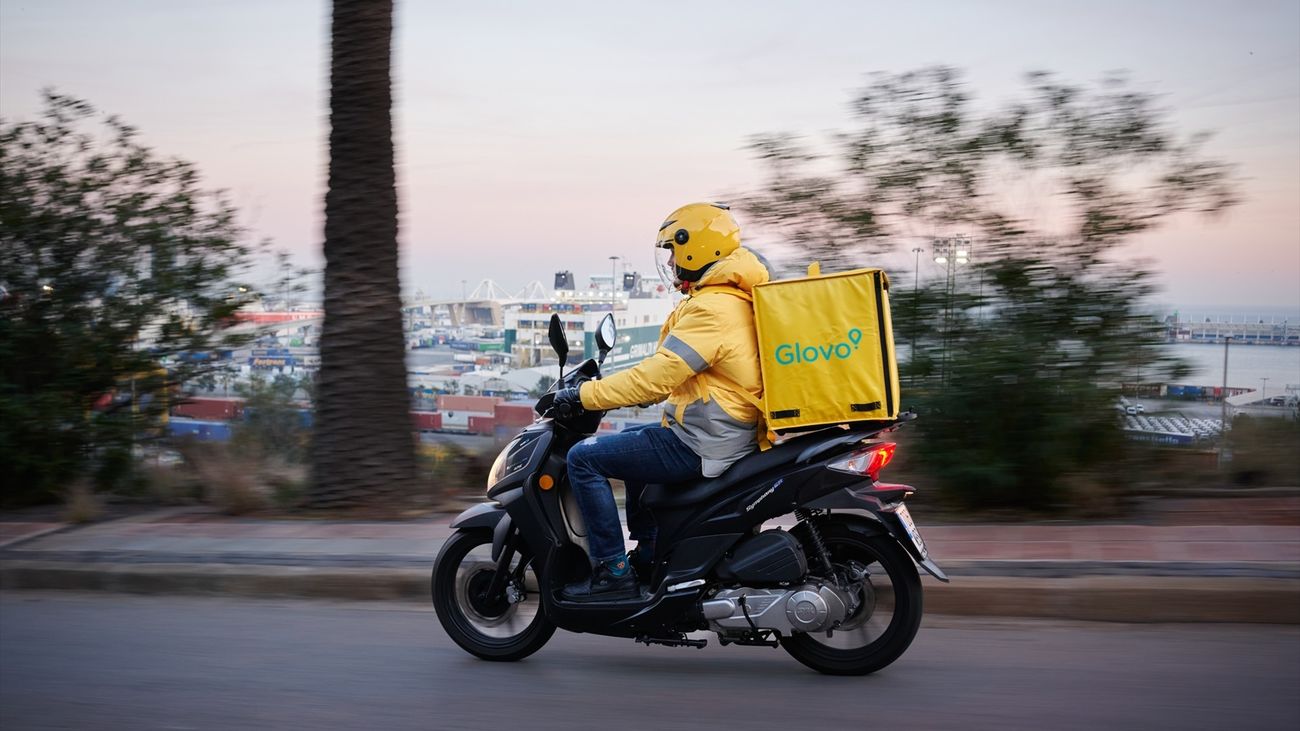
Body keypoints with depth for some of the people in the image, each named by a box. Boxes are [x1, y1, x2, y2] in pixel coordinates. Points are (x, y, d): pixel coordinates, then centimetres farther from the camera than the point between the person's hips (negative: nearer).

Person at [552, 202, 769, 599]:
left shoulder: (711, 309, -20)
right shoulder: (736, 299, 13)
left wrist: (587, 395, -16)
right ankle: (648, 552, 32)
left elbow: (657, 376, -24)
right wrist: (609, 387, 22)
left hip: (700, 445, -11)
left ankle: (614, 570, -7)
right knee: (630, 441, 32)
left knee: (584, 458, -8)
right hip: (727, 433, 11)